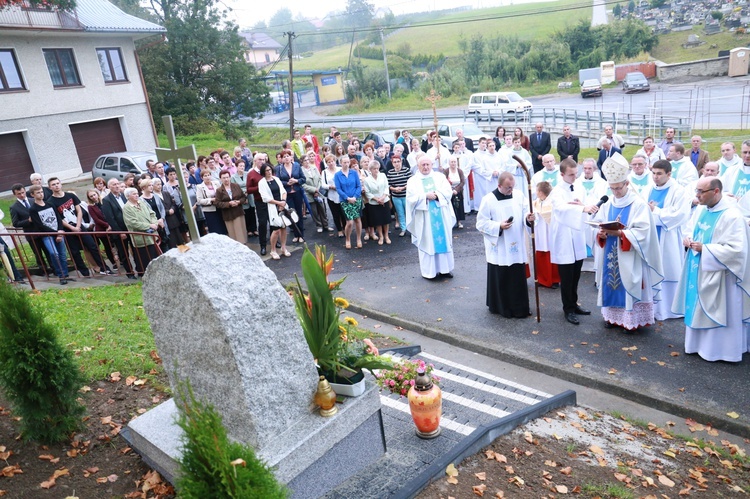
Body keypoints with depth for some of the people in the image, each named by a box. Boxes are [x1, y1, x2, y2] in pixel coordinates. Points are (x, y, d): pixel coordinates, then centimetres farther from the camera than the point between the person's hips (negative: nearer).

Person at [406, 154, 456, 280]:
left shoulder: (440, 177, 8)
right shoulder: (413, 181, 2)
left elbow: (448, 192, -3)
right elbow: (411, 199, -8)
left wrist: (436, 195, -18)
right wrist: (426, 196, -18)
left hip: (441, 216, 2)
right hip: (425, 219, -2)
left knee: (444, 240, 7)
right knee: (427, 243, 2)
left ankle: (445, 268, 17)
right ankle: (428, 271, 10)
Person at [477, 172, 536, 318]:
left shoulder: (518, 195, 2)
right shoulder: (488, 200, -10)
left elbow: (525, 213, 6)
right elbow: (481, 223, -9)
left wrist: (528, 218, -17)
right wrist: (499, 226, -21)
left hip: (516, 247, 4)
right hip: (499, 249, -4)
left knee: (518, 278, 10)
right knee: (500, 279, 5)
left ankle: (519, 308, 23)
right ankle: (501, 307, 20)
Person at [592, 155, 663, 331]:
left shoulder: (639, 204, -8)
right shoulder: (607, 205, 8)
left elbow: (642, 231, -16)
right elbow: (598, 225, 8)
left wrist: (619, 233, -26)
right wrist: (601, 234, -15)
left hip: (630, 257, -5)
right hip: (611, 255, 5)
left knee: (629, 284, -1)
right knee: (612, 283, 9)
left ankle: (632, 319, 10)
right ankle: (612, 315, 22)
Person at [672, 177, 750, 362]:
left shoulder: (732, 216, -21)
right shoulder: (700, 210, 3)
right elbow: (690, 229, 19)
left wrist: (705, 248, -21)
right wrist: (687, 238, -3)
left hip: (716, 274, -8)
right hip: (697, 270, 8)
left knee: (717, 311, 4)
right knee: (697, 308, 17)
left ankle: (720, 349, 18)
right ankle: (699, 342, 31)